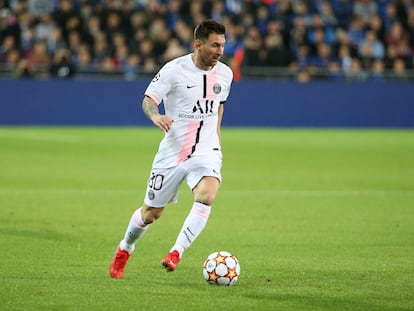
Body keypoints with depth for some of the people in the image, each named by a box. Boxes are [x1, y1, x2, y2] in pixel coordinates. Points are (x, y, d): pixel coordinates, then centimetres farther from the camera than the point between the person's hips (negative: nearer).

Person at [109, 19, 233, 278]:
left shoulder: (225, 74, 3)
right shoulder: (175, 70, -13)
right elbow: (148, 100, -10)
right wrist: (155, 116, -31)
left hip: (206, 152, 2)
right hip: (172, 152, -2)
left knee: (206, 196, -29)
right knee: (151, 213, 10)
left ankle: (176, 253, -25)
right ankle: (124, 250, 38)